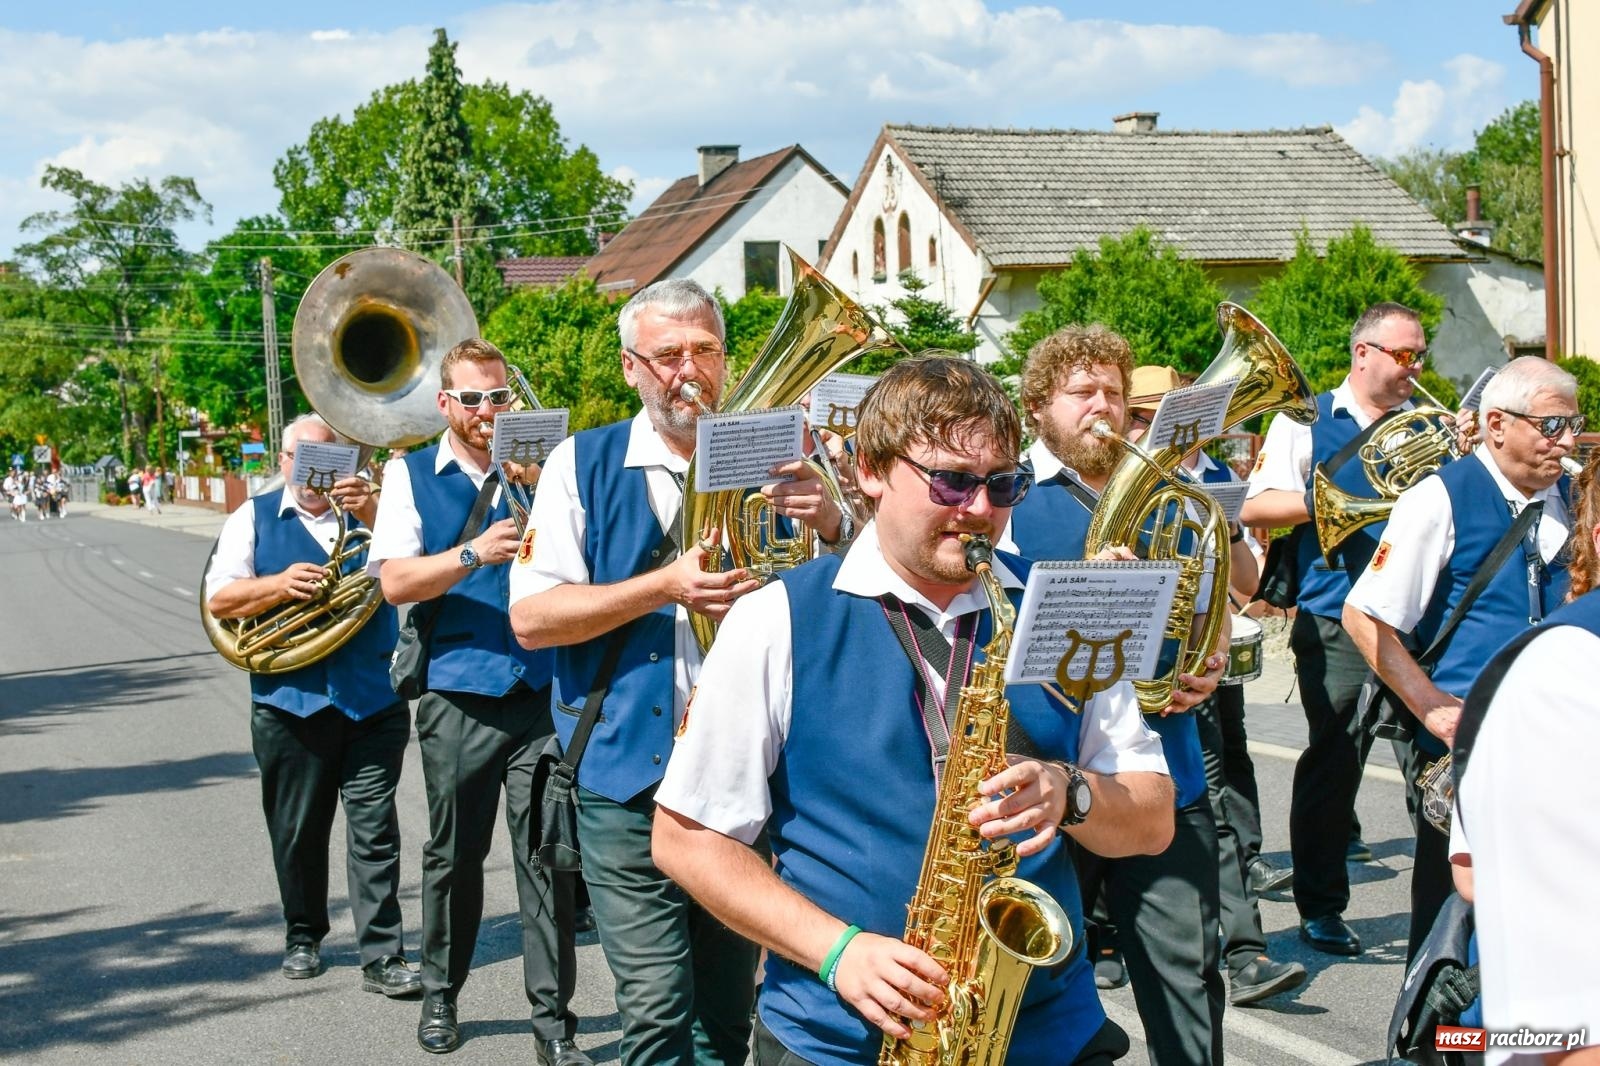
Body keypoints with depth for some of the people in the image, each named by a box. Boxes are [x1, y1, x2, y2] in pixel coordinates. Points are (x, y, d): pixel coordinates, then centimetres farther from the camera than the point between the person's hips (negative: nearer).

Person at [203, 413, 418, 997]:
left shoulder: (367, 508, 10)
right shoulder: (253, 518, 10)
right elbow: (219, 598, 3)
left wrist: (373, 514, -22)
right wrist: (279, 585, -15)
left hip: (373, 701, -1)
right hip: (290, 702, 1)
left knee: (374, 829, -4)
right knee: (297, 831, 10)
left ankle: (382, 956, -2)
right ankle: (303, 936, 28)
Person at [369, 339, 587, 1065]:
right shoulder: (412, 475, 6)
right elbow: (394, 581, -7)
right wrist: (472, 554, -22)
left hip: (542, 691, 1)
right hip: (459, 695, 0)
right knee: (453, 855, 10)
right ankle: (440, 996, 27)